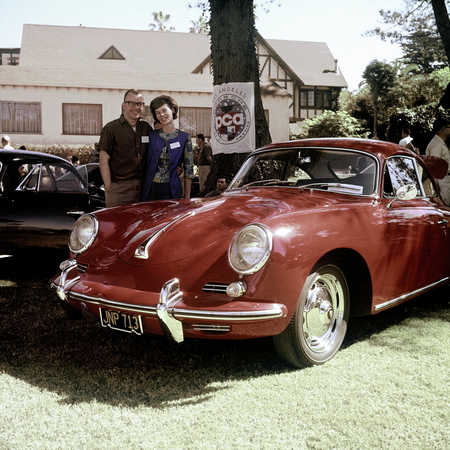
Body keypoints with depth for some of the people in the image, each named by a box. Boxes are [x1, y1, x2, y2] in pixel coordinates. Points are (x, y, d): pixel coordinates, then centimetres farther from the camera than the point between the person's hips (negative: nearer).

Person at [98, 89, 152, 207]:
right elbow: (103, 161, -4)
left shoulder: (147, 128, 13)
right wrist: (109, 188, -9)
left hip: (143, 187, 4)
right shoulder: (111, 128, -1)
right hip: (119, 188, -4)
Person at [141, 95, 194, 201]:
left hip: (171, 190, -1)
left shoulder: (184, 137, 2)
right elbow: (144, 165, 8)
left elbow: (188, 170, 1)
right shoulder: (151, 136, 6)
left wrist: (187, 198, -2)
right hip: (150, 189, 1)